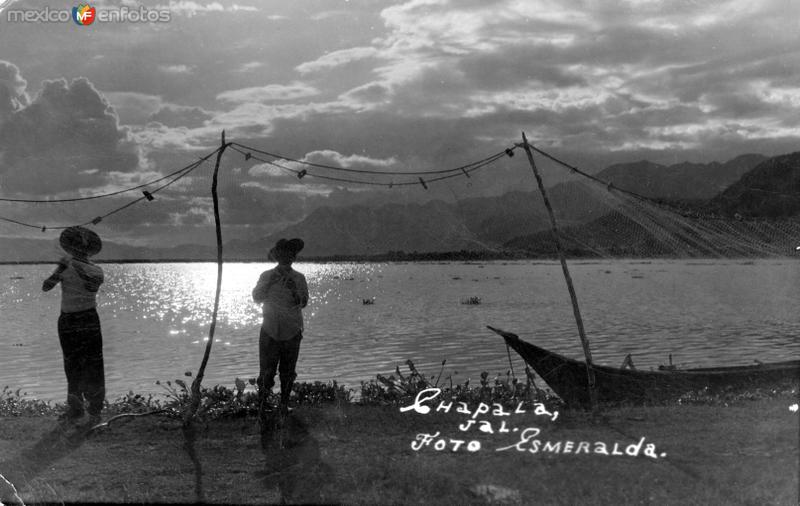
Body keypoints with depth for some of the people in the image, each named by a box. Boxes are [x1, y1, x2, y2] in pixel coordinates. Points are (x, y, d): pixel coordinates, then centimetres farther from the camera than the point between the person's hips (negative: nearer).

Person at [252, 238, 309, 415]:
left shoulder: (299, 278, 0)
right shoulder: (267, 276, 1)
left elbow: (304, 303, -5)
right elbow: (257, 298, -2)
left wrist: (294, 290, -23)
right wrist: (269, 283, -16)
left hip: (291, 333, 1)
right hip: (270, 332, 0)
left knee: (287, 372, 6)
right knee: (266, 370, -4)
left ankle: (284, 404, 20)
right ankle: (263, 402, 14)